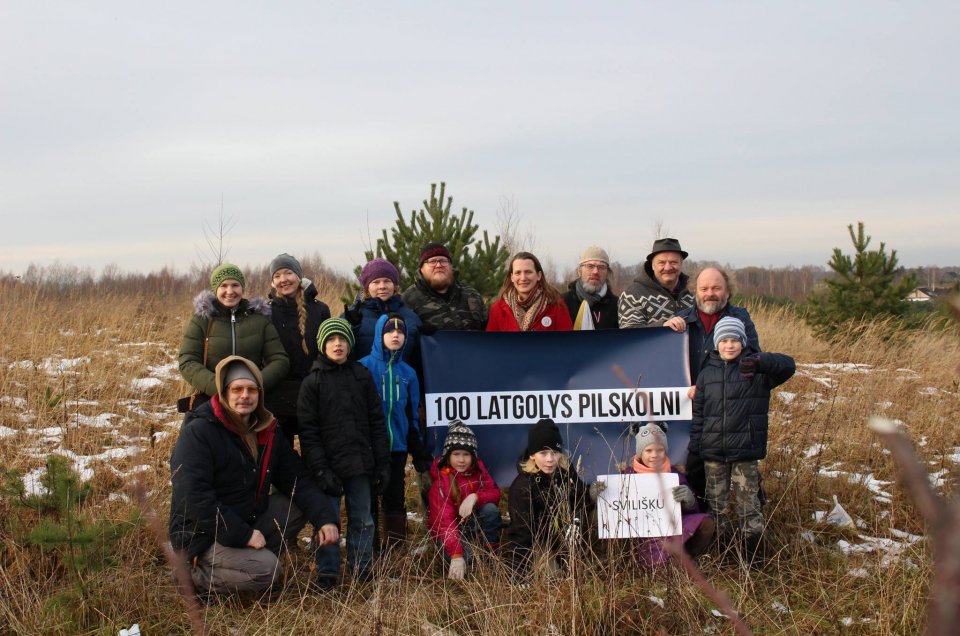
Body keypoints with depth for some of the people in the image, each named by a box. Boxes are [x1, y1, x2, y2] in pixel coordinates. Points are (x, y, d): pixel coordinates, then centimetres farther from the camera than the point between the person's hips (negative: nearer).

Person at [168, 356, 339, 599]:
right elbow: (193, 497, -27)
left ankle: (254, 557, 0)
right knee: (266, 570, -26)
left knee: (300, 505, -5)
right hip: (202, 537, -8)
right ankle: (198, 573, -5)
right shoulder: (198, 433, -18)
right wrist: (243, 535, -26)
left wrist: (325, 518, -13)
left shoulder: (266, 432, 6)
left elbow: (298, 479, 4)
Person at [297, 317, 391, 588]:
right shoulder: (312, 382, 0)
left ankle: (362, 569, 21)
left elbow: (377, 423, 8)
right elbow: (308, 431, -5)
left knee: (362, 520, 9)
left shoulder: (362, 376, 8)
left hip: (360, 464, 2)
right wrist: (320, 469, -13)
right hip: (328, 465, -2)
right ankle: (327, 573, 13)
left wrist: (382, 464, 2)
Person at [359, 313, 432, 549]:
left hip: (397, 447, 4)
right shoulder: (364, 367, -4)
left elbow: (413, 414, 14)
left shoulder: (408, 373, 9)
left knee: (395, 499, 10)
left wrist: (419, 450, 12)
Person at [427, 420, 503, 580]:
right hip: (450, 528, -5)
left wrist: (475, 497, -34)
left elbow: (495, 493, -11)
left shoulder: (477, 468, -8)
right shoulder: (441, 481, -24)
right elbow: (445, 520, -32)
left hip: (471, 521, 5)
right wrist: (456, 556, -44)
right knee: (465, 557, -33)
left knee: (490, 508, -27)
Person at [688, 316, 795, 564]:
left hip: (746, 452, -3)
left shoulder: (755, 370, -2)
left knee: (748, 501, -1)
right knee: (716, 501, 11)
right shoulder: (707, 373, 7)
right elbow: (698, 411, 10)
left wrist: (759, 361, -34)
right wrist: (694, 446, 5)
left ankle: (754, 551, 8)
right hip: (713, 452, 3)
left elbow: (787, 365, -17)